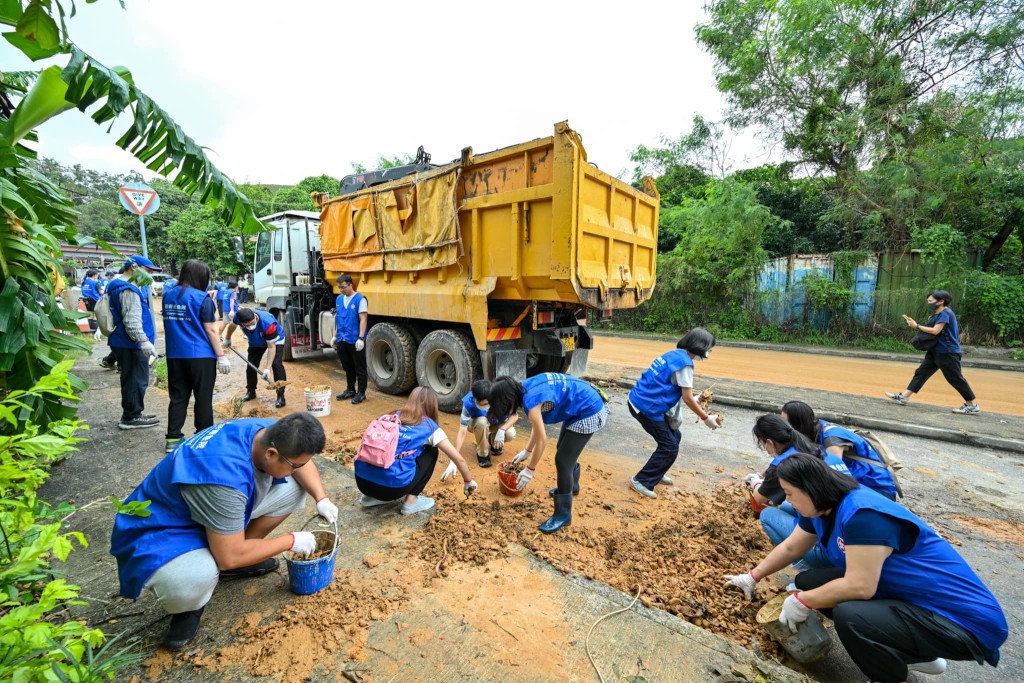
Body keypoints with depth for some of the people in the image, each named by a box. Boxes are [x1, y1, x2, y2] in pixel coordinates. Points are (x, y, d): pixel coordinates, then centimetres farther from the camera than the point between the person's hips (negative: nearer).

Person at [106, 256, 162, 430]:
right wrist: (143, 340, -28)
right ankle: (131, 417, 6)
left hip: (123, 343, 11)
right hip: (132, 344, -11)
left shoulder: (117, 285, 18)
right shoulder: (128, 289, -17)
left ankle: (132, 414, 28)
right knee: (137, 381, -2)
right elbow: (132, 320, -26)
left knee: (131, 379, 18)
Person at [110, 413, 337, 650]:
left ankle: (238, 564, 11)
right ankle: (187, 605, 0)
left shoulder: (271, 433, -18)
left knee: (294, 487, -3)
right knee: (195, 579, -38)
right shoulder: (225, 475, -40)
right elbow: (230, 557, -31)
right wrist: (291, 541, -18)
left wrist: (322, 498, -10)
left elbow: (301, 461, 5)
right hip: (162, 534, -7)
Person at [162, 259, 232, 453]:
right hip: (200, 356, -6)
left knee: (178, 398, 13)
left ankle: (173, 438, 18)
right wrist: (221, 356, -8)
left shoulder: (168, 296, 8)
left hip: (174, 356, 6)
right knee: (203, 399, 5)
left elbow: (170, 323, 18)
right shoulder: (202, 298, -12)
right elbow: (211, 330, -11)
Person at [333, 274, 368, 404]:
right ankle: (350, 390, 30)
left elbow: (363, 320, -15)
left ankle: (361, 393, 12)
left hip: (355, 340, -7)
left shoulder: (360, 299, -11)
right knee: (347, 367, 17)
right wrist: (335, 336, 16)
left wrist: (360, 338, -20)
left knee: (360, 368, 4)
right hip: (342, 340, 7)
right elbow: (337, 318, 17)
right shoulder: (339, 299, 9)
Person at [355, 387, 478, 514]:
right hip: (391, 485, -5)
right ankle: (411, 501, 13)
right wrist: (469, 482, 28)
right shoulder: (429, 426, 6)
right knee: (431, 451, 17)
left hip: (361, 481, 6)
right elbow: (458, 458, 11)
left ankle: (372, 497, 22)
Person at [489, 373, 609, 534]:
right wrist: (527, 451, 20)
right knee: (564, 450, 25)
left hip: (590, 413, -10)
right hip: (582, 407, 10)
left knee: (563, 460, -4)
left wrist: (529, 469, -6)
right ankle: (571, 485, 51)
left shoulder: (531, 401, -26)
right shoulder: (526, 389, 1)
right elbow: (537, 425, 13)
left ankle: (563, 515, 11)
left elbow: (542, 440, -17)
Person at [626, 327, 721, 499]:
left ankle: (655, 472, 34)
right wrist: (706, 417, 1)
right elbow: (687, 399, -12)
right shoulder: (684, 363, -16)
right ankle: (641, 481, 8)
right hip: (647, 408, -9)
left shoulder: (674, 354, 12)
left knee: (674, 436, 21)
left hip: (640, 402, 9)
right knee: (669, 447, 2)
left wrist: (694, 401, 24)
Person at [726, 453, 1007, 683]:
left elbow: (859, 586, -29)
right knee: (808, 582, 2)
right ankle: (911, 653, 16)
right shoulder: (821, 509, -1)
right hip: (907, 598, 9)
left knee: (849, 615, -33)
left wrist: (801, 601, -16)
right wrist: (753, 577, 19)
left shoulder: (861, 514, -29)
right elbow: (790, 548, 13)